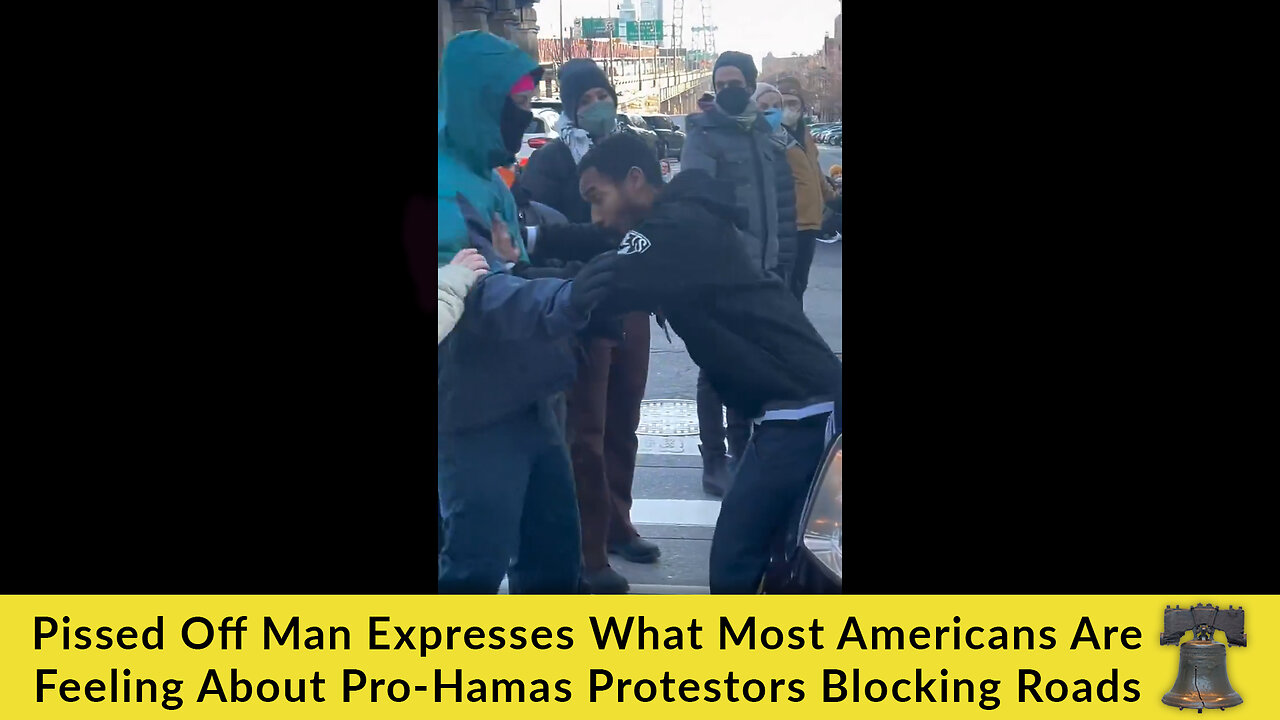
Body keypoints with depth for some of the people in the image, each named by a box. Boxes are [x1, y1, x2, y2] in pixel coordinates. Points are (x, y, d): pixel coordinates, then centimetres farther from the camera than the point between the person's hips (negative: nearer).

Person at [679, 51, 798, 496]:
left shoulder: (765, 133, 14)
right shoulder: (704, 135, -6)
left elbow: (783, 197, 16)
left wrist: (782, 257, 10)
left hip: (761, 270, 6)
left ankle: (741, 451, 25)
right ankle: (714, 462, 3)